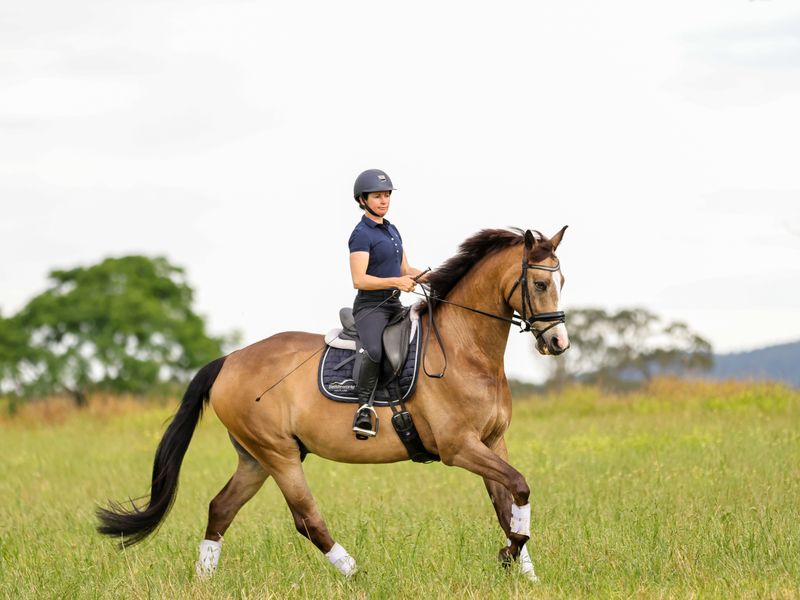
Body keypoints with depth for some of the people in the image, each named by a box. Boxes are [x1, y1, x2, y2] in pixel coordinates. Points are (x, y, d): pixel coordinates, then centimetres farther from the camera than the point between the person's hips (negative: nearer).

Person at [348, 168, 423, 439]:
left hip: (394, 306, 9)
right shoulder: (362, 235, -9)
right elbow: (359, 280, -19)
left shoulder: (392, 230, 18)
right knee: (375, 351, -35)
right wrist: (396, 282, -27)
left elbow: (405, 270, 24)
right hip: (370, 306, -9)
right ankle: (364, 407, -28)